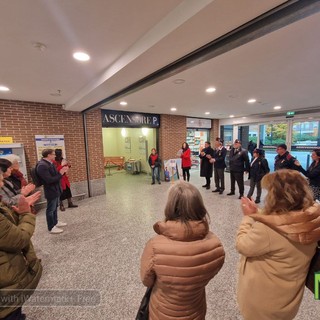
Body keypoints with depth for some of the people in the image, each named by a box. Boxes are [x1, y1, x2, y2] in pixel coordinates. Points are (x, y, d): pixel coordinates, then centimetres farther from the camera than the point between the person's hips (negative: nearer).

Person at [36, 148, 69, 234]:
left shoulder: (50, 163, 6)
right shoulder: (42, 166, -25)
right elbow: (49, 180, -29)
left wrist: (62, 171, -1)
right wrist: (60, 174, -23)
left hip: (56, 189, 10)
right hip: (51, 191, -10)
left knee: (55, 207, 22)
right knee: (51, 209, 5)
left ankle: (55, 222, 40)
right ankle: (51, 227, 20)